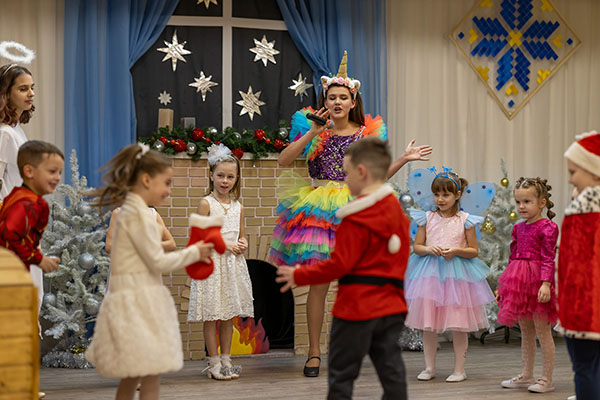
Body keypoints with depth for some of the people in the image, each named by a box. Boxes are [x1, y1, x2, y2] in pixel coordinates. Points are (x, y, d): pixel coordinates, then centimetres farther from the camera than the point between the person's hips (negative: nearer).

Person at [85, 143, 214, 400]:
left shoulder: (130, 211, 15)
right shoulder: (139, 215, -15)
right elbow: (157, 261, -15)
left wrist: (187, 254, 13)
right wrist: (194, 253, -4)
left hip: (134, 300, 10)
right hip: (139, 301, -10)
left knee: (130, 377, 16)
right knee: (151, 378, -7)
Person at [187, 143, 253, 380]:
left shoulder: (238, 206, 11)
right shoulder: (206, 203, -4)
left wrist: (242, 245, -3)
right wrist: (224, 244, -16)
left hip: (233, 263, 5)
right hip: (212, 263, -5)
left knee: (229, 314, 9)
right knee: (211, 315, -3)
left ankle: (226, 358, 17)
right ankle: (214, 362, 3)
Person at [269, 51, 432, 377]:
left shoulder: (367, 134, 7)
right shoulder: (313, 129, 3)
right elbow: (284, 160, -8)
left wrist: (403, 159, 1)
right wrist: (313, 132, -12)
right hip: (318, 211, -1)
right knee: (318, 283, -4)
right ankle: (314, 353, 6)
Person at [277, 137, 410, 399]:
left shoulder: (357, 218, -15)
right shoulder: (397, 211, 11)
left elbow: (339, 265, -16)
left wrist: (298, 276, -6)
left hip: (357, 307, -7)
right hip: (391, 306, 7)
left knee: (341, 374, 3)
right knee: (392, 372, 7)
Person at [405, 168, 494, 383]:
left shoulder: (465, 220, 0)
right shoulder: (427, 218, 6)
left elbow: (474, 251, 2)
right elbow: (416, 246, 8)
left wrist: (456, 251, -15)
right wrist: (429, 249, -12)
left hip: (457, 274, -2)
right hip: (429, 273, 2)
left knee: (458, 326, 0)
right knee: (428, 324, 5)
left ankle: (459, 369, 11)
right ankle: (429, 367, 16)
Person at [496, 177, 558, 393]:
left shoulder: (547, 228, -9)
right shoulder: (519, 228, 12)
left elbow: (548, 259, -13)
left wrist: (546, 283, -22)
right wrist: (503, 285, 18)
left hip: (537, 281, -7)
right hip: (519, 282, 7)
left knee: (542, 330, -1)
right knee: (525, 331, 15)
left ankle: (547, 379, 6)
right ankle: (526, 375, 23)